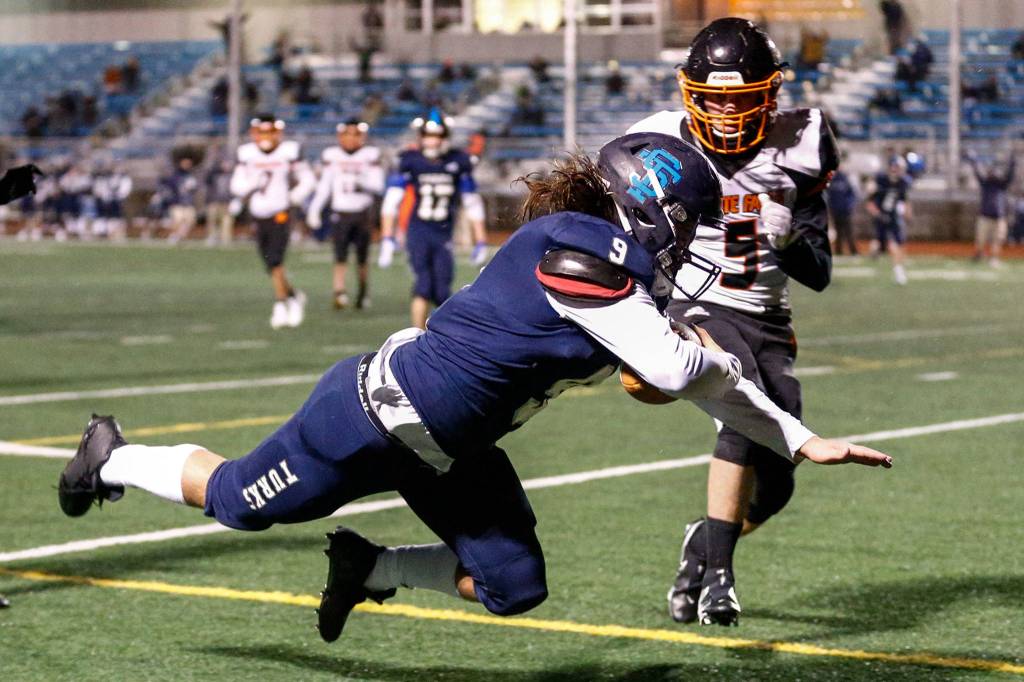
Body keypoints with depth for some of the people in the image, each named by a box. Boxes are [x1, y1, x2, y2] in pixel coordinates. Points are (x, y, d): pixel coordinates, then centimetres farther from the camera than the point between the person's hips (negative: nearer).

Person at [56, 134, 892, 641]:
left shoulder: (624, 278, 2)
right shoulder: (577, 249, -27)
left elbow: (708, 384, 11)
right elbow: (676, 370, -29)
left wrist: (804, 441, 10)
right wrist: (714, 353, -7)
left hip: (447, 448, 9)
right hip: (381, 411, -9)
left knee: (514, 588, 7)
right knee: (243, 501, 8)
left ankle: (368, 568, 25)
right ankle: (114, 461, 34)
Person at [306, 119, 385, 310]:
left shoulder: (370, 155, 0)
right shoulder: (332, 156, 6)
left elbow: (378, 186, -2)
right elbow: (324, 186, 12)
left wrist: (362, 184, -21)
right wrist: (314, 210, 6)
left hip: (362, 213, -1)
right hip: (340, 213, 1)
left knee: (362, 259, 6)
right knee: (340, 256, -10)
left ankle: (362, 294, 21)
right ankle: (339, 293, -16)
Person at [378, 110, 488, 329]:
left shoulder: (458, 163, 2)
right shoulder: (411, 161, -3)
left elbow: (472, 203, 9)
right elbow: (391, 201, -2)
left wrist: (481, 243, 8)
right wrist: (387, 239, -7)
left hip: (443, 234, 2)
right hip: (418, 231, -2)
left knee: (442, 292, -2)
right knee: (423, 283, -15)